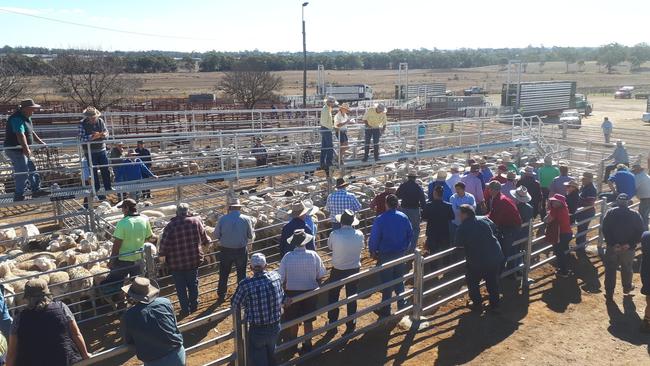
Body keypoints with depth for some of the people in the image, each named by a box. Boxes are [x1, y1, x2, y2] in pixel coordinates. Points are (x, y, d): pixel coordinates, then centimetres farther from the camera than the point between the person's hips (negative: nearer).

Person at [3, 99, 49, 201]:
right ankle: (18, 196, 3)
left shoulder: (26, 117, 10)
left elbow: (31, 132, 22)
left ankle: (36, 190, 24)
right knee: (22, 173, -6)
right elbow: (20, 135, -32)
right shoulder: (17, 118, -22)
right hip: (15, 150, -10)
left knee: (32, 169, 15)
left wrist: (41, 142, 20)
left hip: (22, 150, 10)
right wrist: (26, 149, -39)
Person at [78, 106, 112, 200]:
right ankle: (97, 191, 10)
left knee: (106, 170, 9)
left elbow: (106, 133, 2)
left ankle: (108, 188, 21)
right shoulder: (82, 124, -10)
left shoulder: (100, 121, 0)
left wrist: (101, 135, -20)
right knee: (94, 172, 2)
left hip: (101, 150, 3)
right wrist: (92, 137, -29)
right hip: (90, 151, -3)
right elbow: (81, 138, -16)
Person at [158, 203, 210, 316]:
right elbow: (204, 238, 4)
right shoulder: (196, 221, -9)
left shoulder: (170, 226, -17)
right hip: (194, 260, 3)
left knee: (181, 287, 12)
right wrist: (207, 241, 26)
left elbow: (164, 244, -13)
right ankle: (194, 306, 33)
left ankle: (185, 310, 19)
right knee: (193, 283, 20)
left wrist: (161, 254, 6)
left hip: (176, 263, -2)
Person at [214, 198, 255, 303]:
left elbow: (216, 235, -4)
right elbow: (251, 236, -5)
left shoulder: (222, 219, -12)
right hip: (241, 250, 0)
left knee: (223, 274, 18)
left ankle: (221, 296, 30)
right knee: (241, 274, 17)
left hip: (225, 250, 0)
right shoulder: (246, 219, -12)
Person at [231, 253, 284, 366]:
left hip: (257, 331, -4)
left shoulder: (246, 285, -23)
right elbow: (282, 298, 2)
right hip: (275, 327, 4)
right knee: (271, 356, 29)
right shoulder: (276, 277, -12)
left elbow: (234, 305, -9)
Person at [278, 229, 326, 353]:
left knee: (293, 320, 19)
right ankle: (307, 345, 27)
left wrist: (284, 292, 3)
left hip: (292, 292, 0)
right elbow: (320, 276, -7)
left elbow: (282, 278, -12)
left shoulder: (287, 257, -18)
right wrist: (317, 288, 11)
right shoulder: (313, 255, -15)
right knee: (308, 321, 15)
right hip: (310, 292, 0)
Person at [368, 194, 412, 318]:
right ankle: (402, 305, 30)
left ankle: (385, 310, 15)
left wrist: (372, 252, 1)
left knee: (386, 282, 6)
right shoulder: (404, 217, -4)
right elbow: (410, 234, 5)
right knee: (399, 280, 19)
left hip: (385, 255, -4)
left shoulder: (380, 220, -18)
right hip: (401, 254, 4)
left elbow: (374, 238, -15)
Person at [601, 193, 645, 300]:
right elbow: (640, 232, -7)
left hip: (612, 247, -1)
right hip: (628, 248, 1)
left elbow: (605, 230, -12)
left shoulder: (610, 213, -5)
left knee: (610, 271, 8)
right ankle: (627, 288, 42)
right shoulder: (635, 215, -4)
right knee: (627, 269, 22)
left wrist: (613, 244, -12)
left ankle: (609, 294, 10)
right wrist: (630, 244, -11)